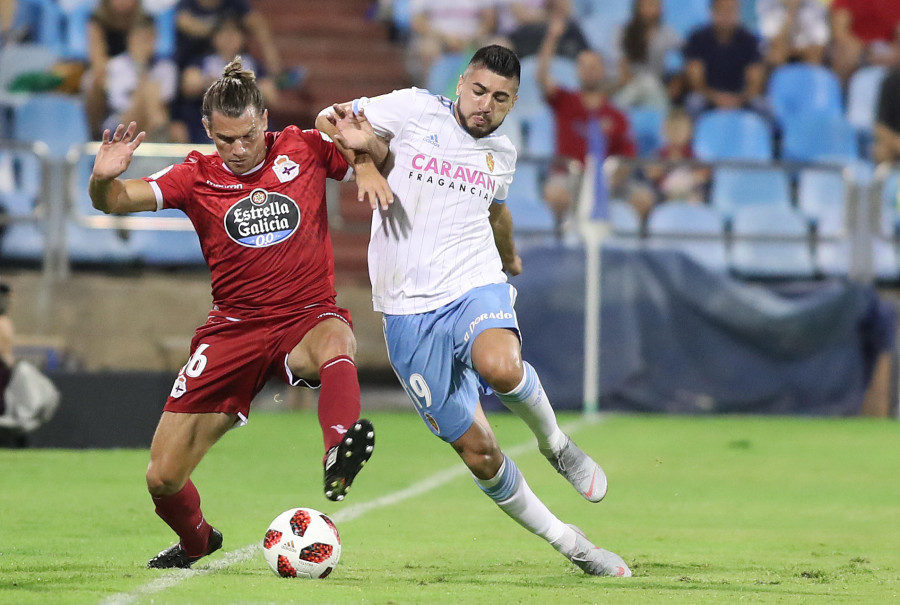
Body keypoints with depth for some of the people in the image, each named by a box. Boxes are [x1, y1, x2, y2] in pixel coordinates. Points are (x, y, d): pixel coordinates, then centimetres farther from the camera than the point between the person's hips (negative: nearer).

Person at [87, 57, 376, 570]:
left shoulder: (304, 150, 2)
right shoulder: (197, 177, 3)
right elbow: (116, 200, -8)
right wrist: (104, 180, -32)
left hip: (307, 317, -2)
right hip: (234, 330, 2)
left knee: (336, 342, -43)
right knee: (163, 477, -3)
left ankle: (340, 454, -67)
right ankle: (196, 541, 31)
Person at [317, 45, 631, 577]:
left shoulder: (502, 155, 12)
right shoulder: (414, 110, -2)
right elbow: (328, 121, 4)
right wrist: (361, 155, -16)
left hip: (476, 288, 1)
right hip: (410, 310, -1)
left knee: (500, 367, -36)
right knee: (478, 452, -3)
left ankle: (555, 442, -7)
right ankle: (566, 542, 14)